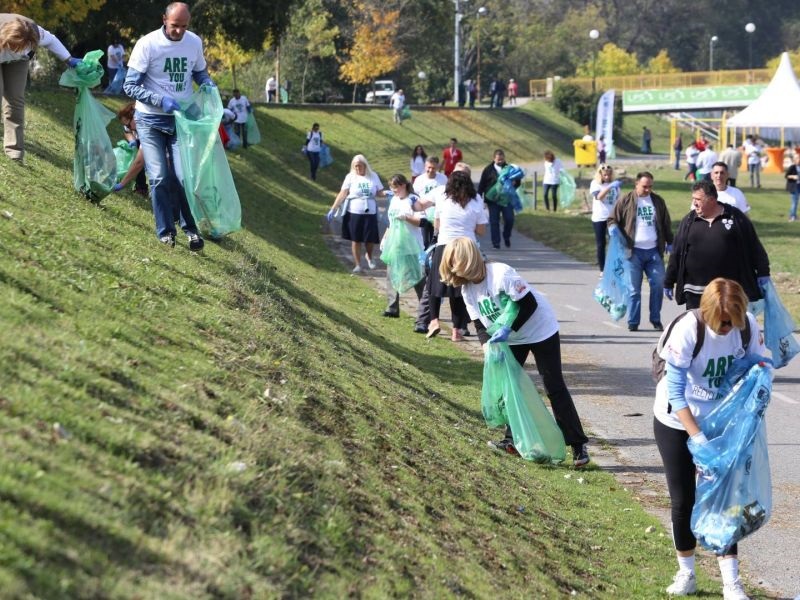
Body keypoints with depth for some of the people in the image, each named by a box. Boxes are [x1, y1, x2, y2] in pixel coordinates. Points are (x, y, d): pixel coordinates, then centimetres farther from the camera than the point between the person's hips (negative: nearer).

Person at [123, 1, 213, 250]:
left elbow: (200, 73, 17)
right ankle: (165, 232, 9)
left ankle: (190, 227, 13)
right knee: (159, 178, -6)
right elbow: (130, 86, -12)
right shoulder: (147, 44, -14)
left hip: (182, 119, 2)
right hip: (151, 120, -2)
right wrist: (161, 101, -24)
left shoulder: (194, 43, -2)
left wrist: (210, 86, -6)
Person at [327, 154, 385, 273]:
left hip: (370, 213, 1)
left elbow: (379, 193, 8)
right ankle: (357, 265, 14)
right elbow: (342, 194, -6)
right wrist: (333, 209, -12)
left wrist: (386, 194, -15)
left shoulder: (373, 176, 4)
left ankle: (369, 256, 34)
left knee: (371, 239, 2)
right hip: (354, 213, -1)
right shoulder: (350, 177, -2)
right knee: (355, 239, 3)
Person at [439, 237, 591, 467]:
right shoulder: (467, 289, -5)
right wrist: (487, 345, -22)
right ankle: (513, 439, 16)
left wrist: (508, 329, -30)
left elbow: (529, 304, -26)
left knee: (554, 387, -8)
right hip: (511, 339, 8)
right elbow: (480, 324, -4)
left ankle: (578, 445, -5)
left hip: (540, 330, -8)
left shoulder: (501, 274, -28)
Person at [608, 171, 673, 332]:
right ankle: (633, 322, 8)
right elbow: (612, 220, 4)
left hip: (654, 251, 3)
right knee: (634, 288, 1)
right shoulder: (626, 201, 0)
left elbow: (666, 223, 18)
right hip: (634, 251, -3)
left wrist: (669, 243, 16)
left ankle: (656, 319, 14)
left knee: (658, 285, 1)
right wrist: (615, 232, -15)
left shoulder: (658, 201, 10)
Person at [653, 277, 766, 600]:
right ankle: (686, 574, 24)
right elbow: (675, 392, -24)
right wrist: (697, 438, -30)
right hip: (678, 422, -2)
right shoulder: (687, 330, -28)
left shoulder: (748, 325, -17)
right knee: (683, 500, 5)